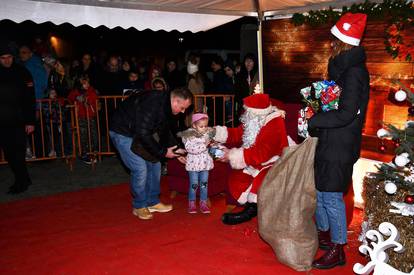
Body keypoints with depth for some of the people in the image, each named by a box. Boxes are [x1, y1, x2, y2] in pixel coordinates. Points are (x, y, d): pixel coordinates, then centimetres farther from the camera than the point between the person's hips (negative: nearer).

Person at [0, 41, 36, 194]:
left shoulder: (22, 72, 0)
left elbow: (30, 99, -3)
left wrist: (30, 121, -8)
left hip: (18, 120, -3)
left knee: (17, 152, -3)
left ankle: (21, 182, 7)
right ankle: (24, 179, 19)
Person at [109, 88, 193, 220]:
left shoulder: (165, 105, -3)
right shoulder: (152, 104, -32)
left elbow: (164, 132, 9)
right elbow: (143, 134, -32)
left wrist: (175, 151, 0)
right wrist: (162, 152, -24)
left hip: (139, 133, 9)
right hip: (122, 133, -9)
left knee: (154, 164, 6)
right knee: (140, 168, -13)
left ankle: (152, 202, 18)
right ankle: (139, 207, 6)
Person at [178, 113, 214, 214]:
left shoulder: (209, 132, 0)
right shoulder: (189, 135, -14)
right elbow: (190, 148, -25)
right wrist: (204, 146, -29)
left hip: (205, 163, 4)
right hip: (194, 163, -4)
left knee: (204, 184, 11)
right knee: (194, 184, 4)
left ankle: (203, 203, 22)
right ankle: (191, 204, 19)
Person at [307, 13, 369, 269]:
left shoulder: (354, 73, -17)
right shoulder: (342, 68, 12)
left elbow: (346, 114, -23)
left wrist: (314, 121, -15)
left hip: (340, 147, -9)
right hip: (329, 142, 10)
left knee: (331, 196, -1)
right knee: (318, 190, 18)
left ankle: (337, 250, 14)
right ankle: (324, 234, 36)